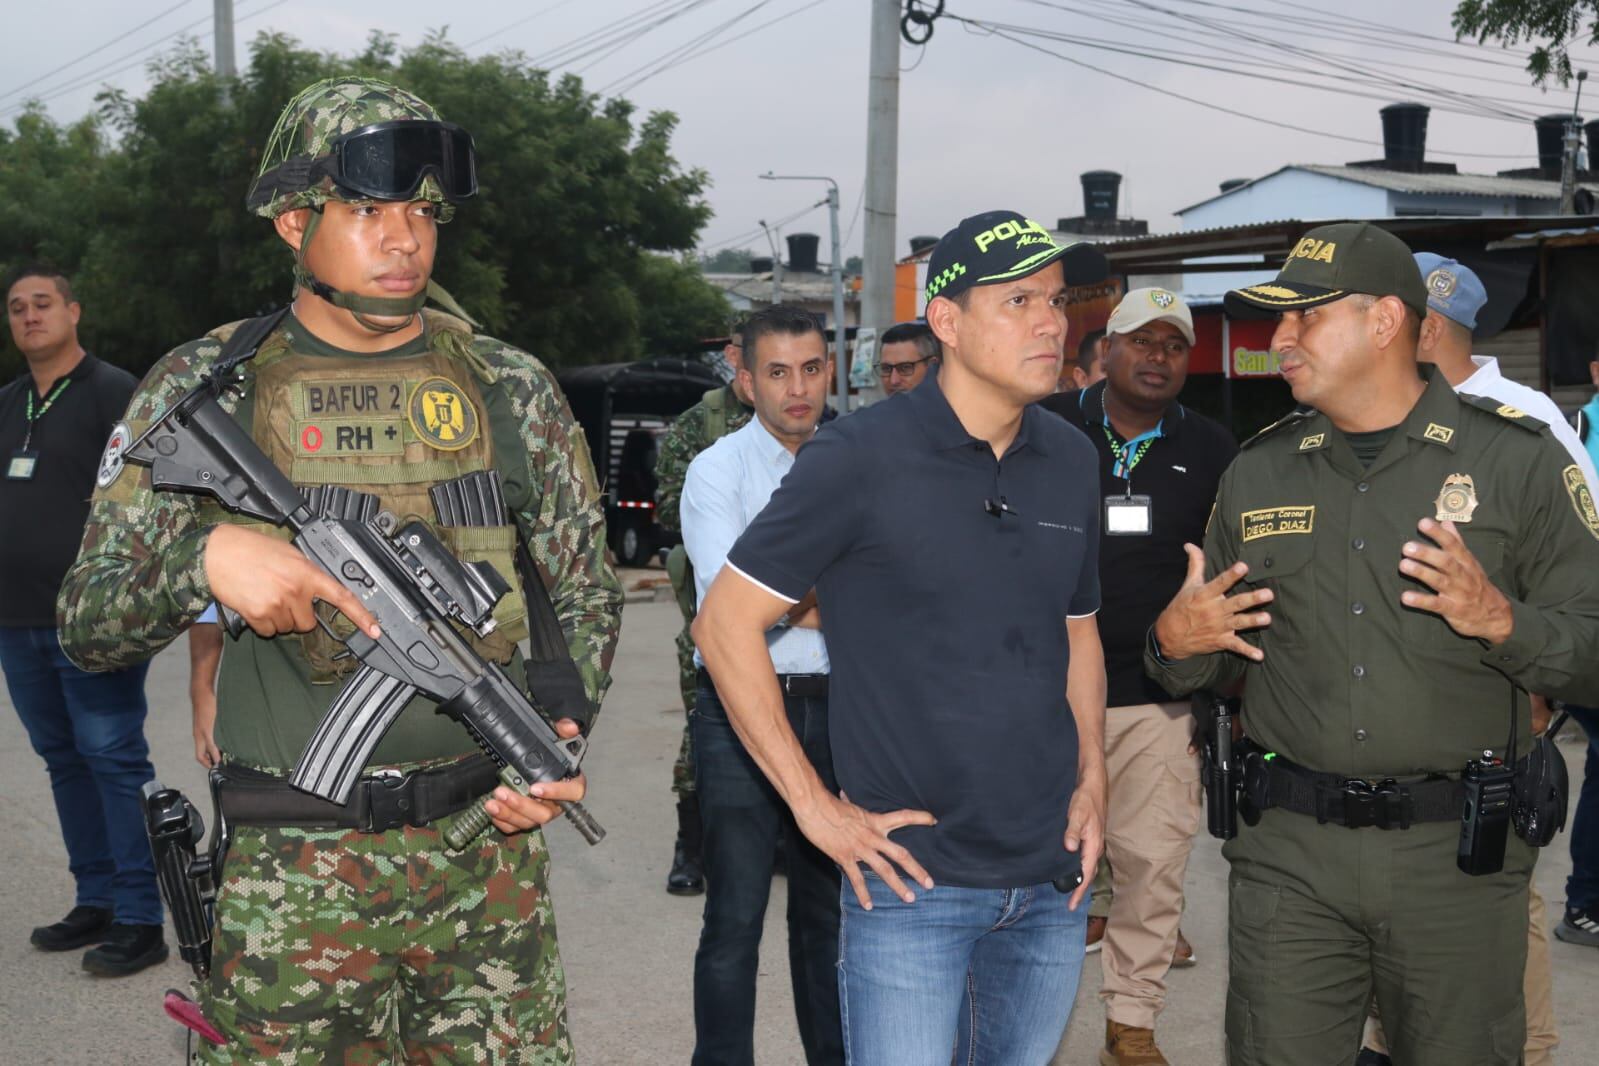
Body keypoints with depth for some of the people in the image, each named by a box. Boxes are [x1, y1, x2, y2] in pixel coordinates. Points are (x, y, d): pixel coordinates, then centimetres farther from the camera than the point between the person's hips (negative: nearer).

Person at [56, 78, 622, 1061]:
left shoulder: (512, 389, 4)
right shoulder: (203, 388, 0)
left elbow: (586, 595, 11)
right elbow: (88, 624, 0)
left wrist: (565, 726, -7)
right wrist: (203, 555, -20)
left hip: (490, 852, 2)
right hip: (293, 871, -1)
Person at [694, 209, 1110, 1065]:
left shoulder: (1072, 462, 5)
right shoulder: (859, 457, -12)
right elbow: (724, 623, -10)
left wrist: (1091, 783, 7)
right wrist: (814, 804, -12)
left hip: (1051, 879, 6)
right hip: (913, 876, -5)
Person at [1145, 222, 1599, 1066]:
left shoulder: (1517, 458, -1)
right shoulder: (1257, 473, 9)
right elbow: (1213, 667, 16)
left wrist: (1503, 621, -21)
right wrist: (1177, 644, -6)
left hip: (1456, 851, -2)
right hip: (1287, 847, 2)